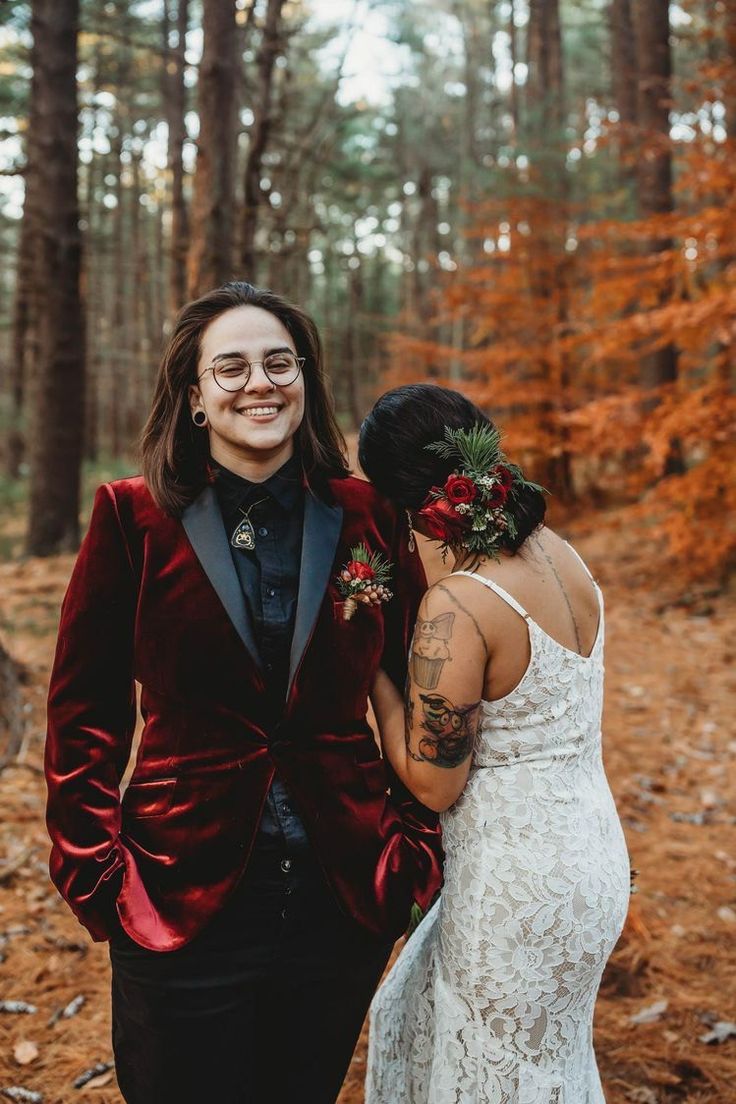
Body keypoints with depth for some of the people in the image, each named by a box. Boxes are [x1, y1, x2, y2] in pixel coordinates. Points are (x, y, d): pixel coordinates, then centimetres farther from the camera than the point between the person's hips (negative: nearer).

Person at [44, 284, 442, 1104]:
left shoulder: (364, 516, -1)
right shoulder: (136, 517, -7)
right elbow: (85, 712, -3)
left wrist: (417, 847, 2)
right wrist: (95, 873, -6)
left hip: (346, 895, 2)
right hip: (185, 900, -2)